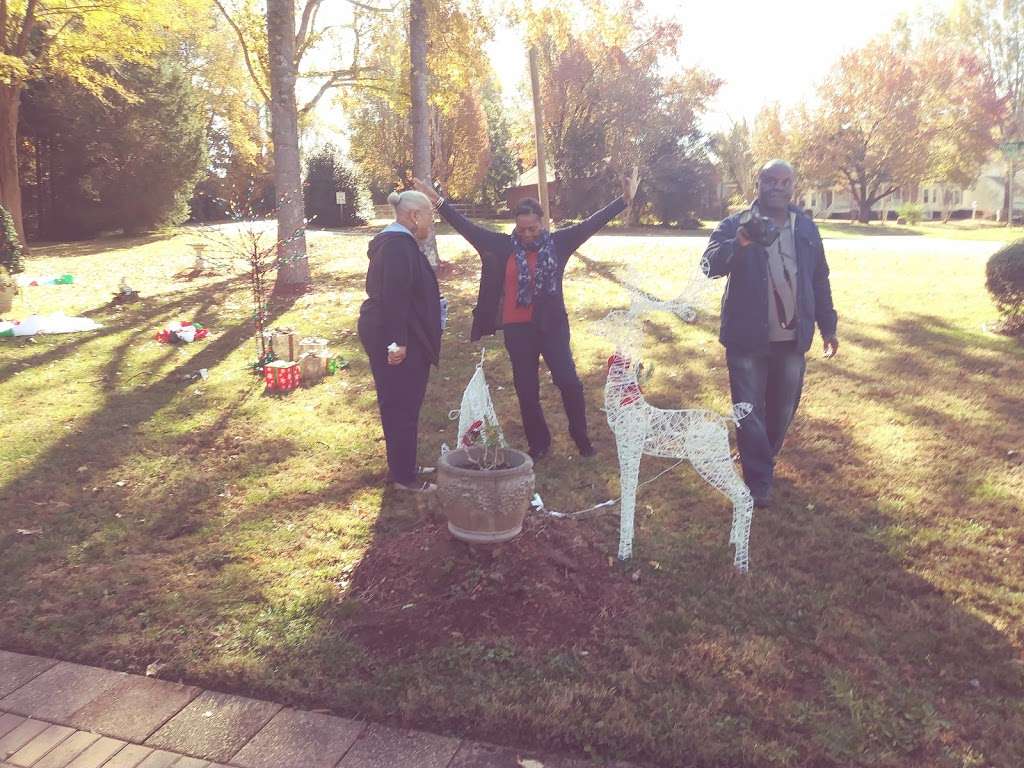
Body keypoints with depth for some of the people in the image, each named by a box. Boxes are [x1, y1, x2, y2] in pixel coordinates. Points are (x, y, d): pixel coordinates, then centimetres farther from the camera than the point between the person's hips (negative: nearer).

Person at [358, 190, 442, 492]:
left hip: (389, 337, 11)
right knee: (402, 406, -2)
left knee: (400, 405, 17)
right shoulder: (399, 245, -18)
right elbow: (393, 297, -25)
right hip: (398, 340, -11)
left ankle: (403, 467, 29)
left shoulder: (396, 241, 15)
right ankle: (404, 476, 9)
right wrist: (397, 341, -26)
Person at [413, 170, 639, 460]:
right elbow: (468, 227, -1)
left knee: (569, 382, -5)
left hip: (552, 325, -1)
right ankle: (538, 443, 25)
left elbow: (592, 223, 1)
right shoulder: (503, 246, -1)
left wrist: (625, 199, 0)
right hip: (517, 328, 1)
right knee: (526, 390, 9)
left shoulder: (558, 242, 0)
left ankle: (582, 439, 15)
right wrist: (438, 202, -5)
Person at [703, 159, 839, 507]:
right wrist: (740, 242, -39)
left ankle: (764, 461, 38)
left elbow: (819, 279, 15)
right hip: (748, 338, -4)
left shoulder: (806, 227, 9)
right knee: (750, 412, 1)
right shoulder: (735, 225, -4)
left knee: (783, 410, 15)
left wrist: (828, 325, 13)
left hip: (792, 338, 4)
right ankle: (759, 482, 11)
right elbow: (711, 265, -21)